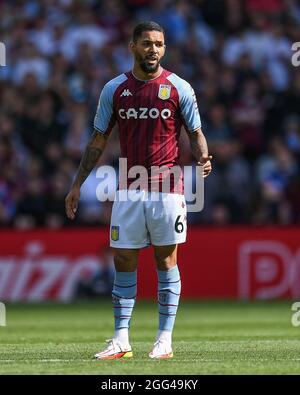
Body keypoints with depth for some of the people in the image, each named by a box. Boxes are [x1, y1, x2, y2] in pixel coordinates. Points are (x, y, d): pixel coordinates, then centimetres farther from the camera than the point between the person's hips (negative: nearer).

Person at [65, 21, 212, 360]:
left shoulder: (178, 88, -1)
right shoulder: (114, 89, 5)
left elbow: (196, 134, 5)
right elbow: (98, 140, 11)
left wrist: (203, 158, -17)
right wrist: (77, 185, 8)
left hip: (167, 186, -2)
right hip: (128, 189, 2)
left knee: (166, 259, 1)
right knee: (123, 261, 2)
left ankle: (165, 339, 6)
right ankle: (121, 340, 6)